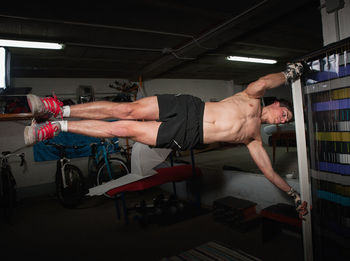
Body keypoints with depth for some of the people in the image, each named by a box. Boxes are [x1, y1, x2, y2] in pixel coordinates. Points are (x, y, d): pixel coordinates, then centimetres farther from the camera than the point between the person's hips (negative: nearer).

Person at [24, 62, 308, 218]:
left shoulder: (255, 139, 20)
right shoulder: (252, 99, 15)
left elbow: (270, 172, 23)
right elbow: (264, 82, -5)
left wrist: (293, 193, 28)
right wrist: (287, 75, 10)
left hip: (190, 138, 0)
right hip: (189, 108, 0)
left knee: (127, 129, -12)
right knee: (128, 110, -16)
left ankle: (55, 126, -1)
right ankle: (59, 109, 0)